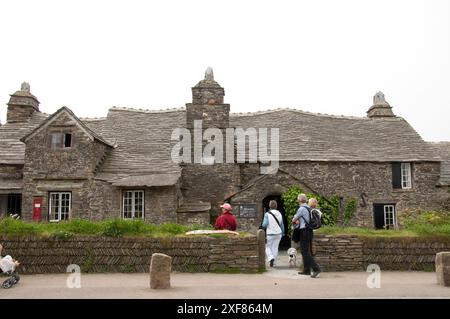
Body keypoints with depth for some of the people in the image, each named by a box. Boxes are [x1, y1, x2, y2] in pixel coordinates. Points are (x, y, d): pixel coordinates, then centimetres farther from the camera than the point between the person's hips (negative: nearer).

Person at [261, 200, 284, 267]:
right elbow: (282, 225, 11)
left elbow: (265, 224, -18)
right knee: (275, 247, 11)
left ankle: (271, 258, -13)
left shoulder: (267, 214, -11)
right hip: (278, 233, 4)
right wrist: (282, 233, 22)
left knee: (267, 247, 9)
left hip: (270, 233, -4)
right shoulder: (279, 214, 5)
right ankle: (273, 262, 13)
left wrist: (263, 226, 4)